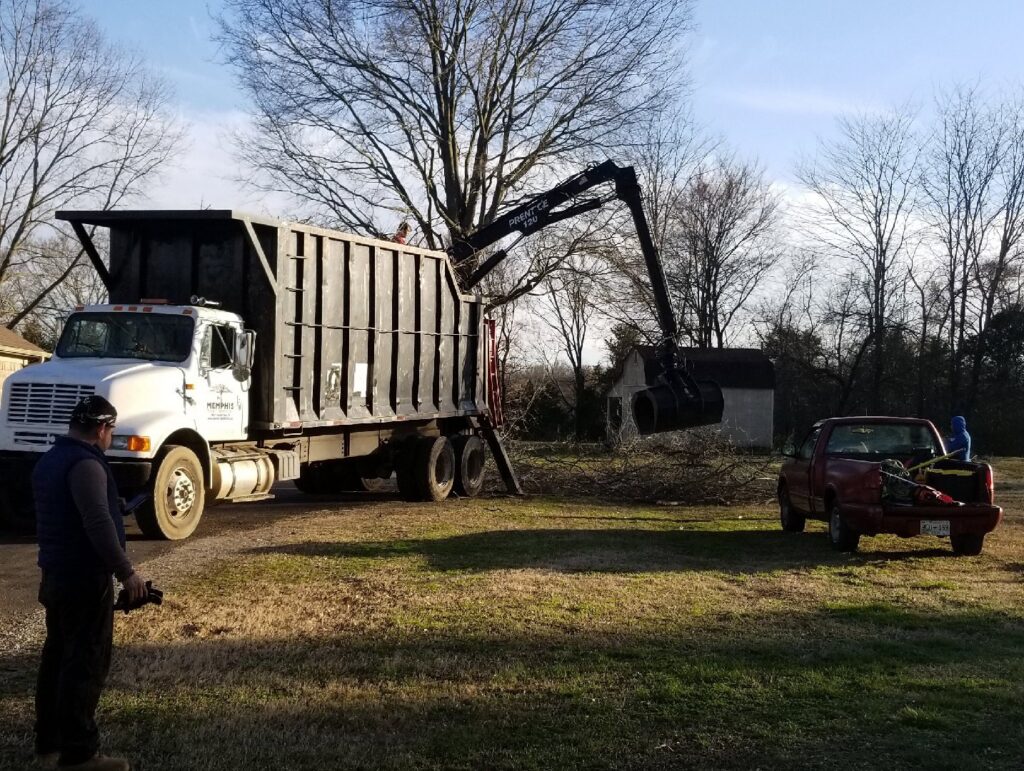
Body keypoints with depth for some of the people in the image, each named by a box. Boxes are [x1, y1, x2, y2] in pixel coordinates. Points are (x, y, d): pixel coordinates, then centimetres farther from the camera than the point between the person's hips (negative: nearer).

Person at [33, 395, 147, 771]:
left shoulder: (50, 459, 14)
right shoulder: (85, 463, -18)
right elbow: (98, 524, -26)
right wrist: (126, 571, -22)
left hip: (56, 574, 10)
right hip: (84, 578, -10)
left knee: (57, 657, 15)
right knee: (86, 664, -5)